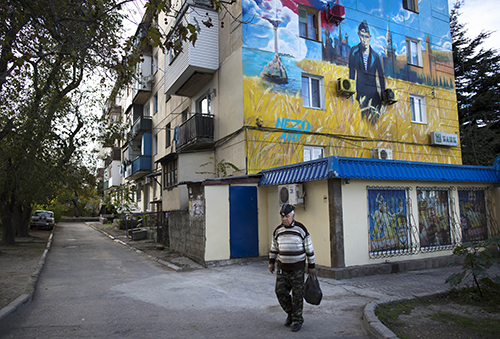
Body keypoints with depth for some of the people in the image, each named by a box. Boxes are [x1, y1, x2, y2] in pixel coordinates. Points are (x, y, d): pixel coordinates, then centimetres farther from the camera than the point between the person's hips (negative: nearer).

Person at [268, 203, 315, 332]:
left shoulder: (301, 229, -8)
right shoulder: (278, 231, 4)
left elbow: (309, 248, -3)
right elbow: (274, 247, 17)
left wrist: (311, 266, -1)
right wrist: (271, 262, 16)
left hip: (297, 268, -4)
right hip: (282, 268, 4)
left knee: (297, 295, 2)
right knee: (280, 291, 2)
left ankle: (297, 320, 18)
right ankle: (290, 312, 26)